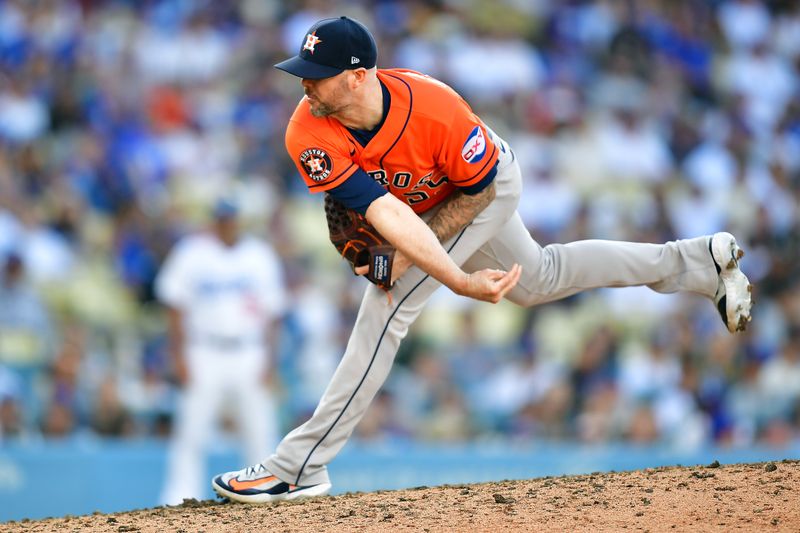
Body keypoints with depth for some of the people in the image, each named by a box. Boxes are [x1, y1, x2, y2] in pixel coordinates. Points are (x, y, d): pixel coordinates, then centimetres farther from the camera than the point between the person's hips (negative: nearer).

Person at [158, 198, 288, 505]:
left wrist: (268, 359, 2)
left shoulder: (261, 257, 9)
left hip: (250, 358, 2)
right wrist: (179, 356, -6)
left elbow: (271, 313, 10)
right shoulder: (190, 253, 2)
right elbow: (175, 308, 1)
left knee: (260, 432, -1)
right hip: (204, 355, -2)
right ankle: (179, 504, -6)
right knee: (190, 435, -7)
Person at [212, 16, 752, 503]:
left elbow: (478, 191, -22)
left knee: (384, 310, -18)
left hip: (485, 190, -6)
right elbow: (385, 211, -36)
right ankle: (698, 261, 41)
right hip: (420, 204, 6)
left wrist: (407, 255, -30)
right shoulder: (308, 136, -31)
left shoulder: (435, 109, -39)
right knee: (538, 278, 24)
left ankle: (299, 467, -12)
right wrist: (456, 281, -44)